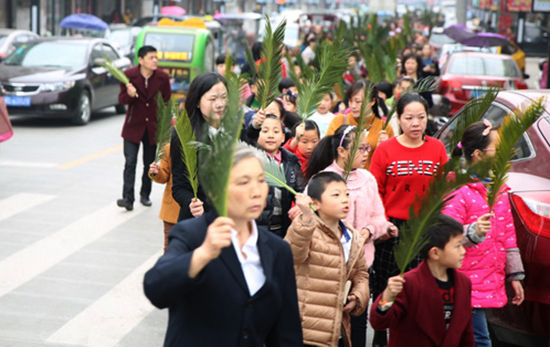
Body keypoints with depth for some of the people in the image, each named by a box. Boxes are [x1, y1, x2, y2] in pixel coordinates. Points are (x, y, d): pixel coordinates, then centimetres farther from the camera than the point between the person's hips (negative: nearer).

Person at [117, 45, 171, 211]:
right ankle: (128, 198, -12)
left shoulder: (163, 77, -5)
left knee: (150, 164, 10)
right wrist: (129, 95, -26)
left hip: (153, 126, 2)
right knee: (130, 162, -9)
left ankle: (145, 195, 24)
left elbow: (168, 101, 6)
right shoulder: (129, 75, -9)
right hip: (133, 126, -2)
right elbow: (122, 100, -3)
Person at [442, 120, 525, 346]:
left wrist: (515, 275, 19)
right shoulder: (458, 190, -13)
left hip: (492, 283, 8)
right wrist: (473, 232, -37)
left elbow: (508, 233, 19)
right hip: (468, 284, -8)